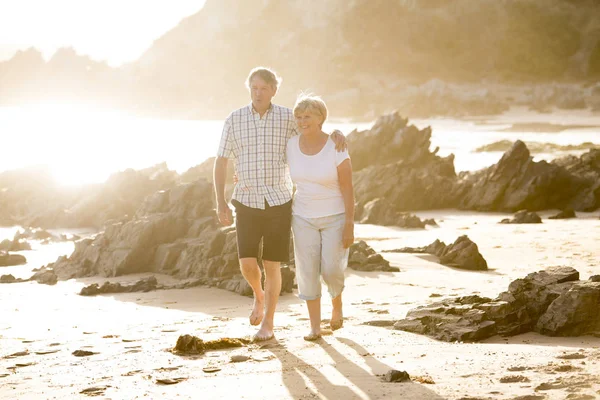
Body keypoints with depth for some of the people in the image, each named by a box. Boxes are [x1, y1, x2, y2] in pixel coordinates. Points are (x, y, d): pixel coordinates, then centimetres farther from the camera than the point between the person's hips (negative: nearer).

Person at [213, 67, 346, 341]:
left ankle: (267, 324, 13)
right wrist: (221, 203, -9)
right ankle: (259, 296, 26)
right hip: (247, 203, 1)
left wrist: (336, 134, -18)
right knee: (247, 264, -9)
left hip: (279, 202, 0)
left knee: (271, 266, -1)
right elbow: (220, 163, 0)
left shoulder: (287, 117, -3)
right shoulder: (234, 120, -3)